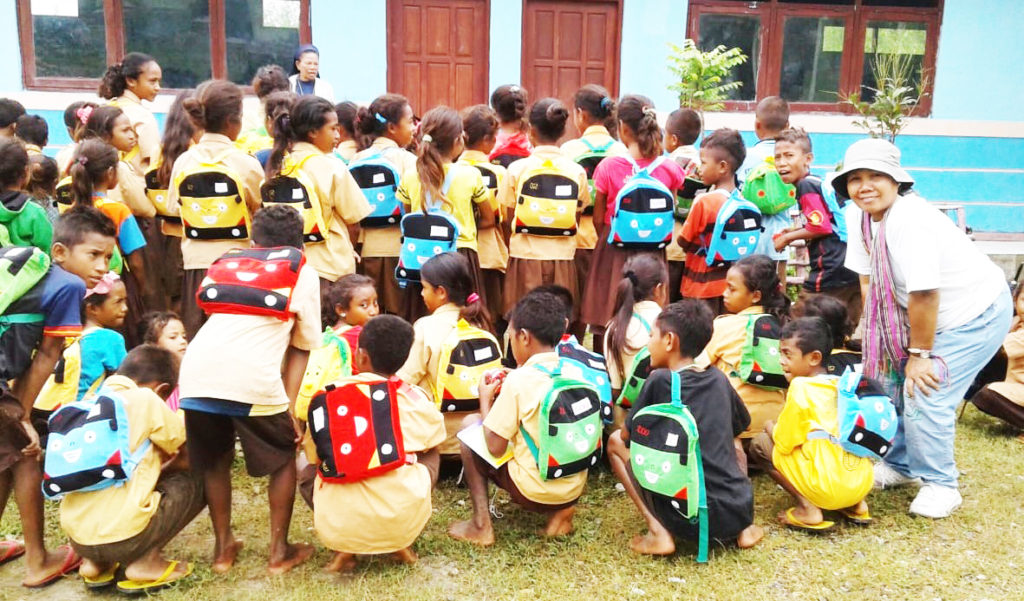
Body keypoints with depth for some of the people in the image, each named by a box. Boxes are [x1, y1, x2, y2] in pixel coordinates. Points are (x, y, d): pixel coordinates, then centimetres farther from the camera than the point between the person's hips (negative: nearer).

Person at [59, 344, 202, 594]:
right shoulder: (145, 399, -5)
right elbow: (189, 458, 5)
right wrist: (167, 466, 25)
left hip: (76, 536, 8)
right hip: (121, 535, -8)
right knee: (197, 481, 8)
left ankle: (94, 563, 17)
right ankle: (145, 562, 0)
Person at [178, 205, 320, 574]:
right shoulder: (304, 273, 19)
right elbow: (300, 348, 14)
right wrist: (289, 408, 13)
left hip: (198, 370, 4)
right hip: (253, 377, -3)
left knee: (215, 460, 27)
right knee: (283, 456, 22)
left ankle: (223, 548, 35)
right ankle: (279, 552, 25)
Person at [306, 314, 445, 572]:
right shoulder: (418, 400, 5)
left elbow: (314, 457, 15)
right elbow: (432, 448, 24)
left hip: (337, 527, 0)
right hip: (403, 523, 0)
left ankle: (344, 549, 12)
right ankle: (403, 544, 14)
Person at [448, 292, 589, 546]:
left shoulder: (519, 380, -17)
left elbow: (495, 447, -13)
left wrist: (486, 399, 2)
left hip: (536, 493, -6)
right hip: (575, 489, 6)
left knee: (470, 422, 7)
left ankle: (481, 524, 5)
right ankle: (559, 512, 13)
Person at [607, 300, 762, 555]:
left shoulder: (660, 380, -7)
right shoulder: (719, 379, 7)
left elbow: (627, 434, 4)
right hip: (740, 512, 5)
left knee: (615, 441, 9)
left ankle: (659, 532, -2)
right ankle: (743, 528, 14)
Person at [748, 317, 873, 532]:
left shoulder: (801, 387, -10)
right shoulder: (841, 384, 11)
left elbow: (783, 443, -7)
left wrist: (770, 427, 15)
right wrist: (780, 428, 22)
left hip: (829, 487, -7)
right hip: (863, 483, 8)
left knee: (759, 443, 4)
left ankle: (807, 509, -4)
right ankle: (854, 505, 17)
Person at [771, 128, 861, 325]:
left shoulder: (806, 185, -11)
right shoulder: (820, 182, 18)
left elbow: (821, 227, -17)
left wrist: (787, 238, -4)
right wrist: (796, 231, 16)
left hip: (832, 275, -10)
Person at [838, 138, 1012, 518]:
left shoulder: (909, 221, -32)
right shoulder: (860, 216, -6)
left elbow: (923, 294, -31)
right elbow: (868, 280, 1)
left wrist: (919, 353, -21)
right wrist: (877, 340, 1)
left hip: (976, 314, -9)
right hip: (935, 314, 9)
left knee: (925, 394, -14)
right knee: (892, 380, 11)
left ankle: (939, 485, 8)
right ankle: (899, 465, 32)